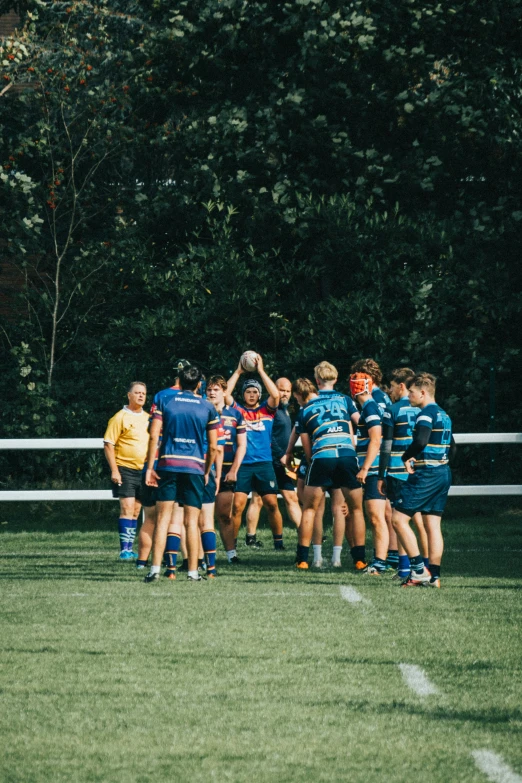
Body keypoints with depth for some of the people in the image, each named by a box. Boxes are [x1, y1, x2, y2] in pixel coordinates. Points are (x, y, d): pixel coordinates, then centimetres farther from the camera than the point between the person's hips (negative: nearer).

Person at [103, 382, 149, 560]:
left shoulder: (148, 418, 12)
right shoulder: (120, 417, -6)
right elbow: (108, 445, -8)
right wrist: (114, 470, -15)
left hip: (144, 470, 6)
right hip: (125, 470, -6)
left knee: (136, 510, 8)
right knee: (127, 508, -12)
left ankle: (130, 548, 14)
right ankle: (125, 549, -12)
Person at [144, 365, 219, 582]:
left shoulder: (164, 402, 5)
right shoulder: (207, 407, 7)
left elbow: (154, 436, -3)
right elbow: (213, 446, 6)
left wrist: (150, 467, 0)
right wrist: (207, 472, 19)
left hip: (168, 466, 0)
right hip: (195, 468, 0)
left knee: (163, 518, -2)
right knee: (191, 521, 4)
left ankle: (156, 568, -11)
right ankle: (193, 571, 3)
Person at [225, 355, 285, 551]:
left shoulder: (266, 410, 11)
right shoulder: (237, 410, 10)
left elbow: (275, 394, -5)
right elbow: (226, 393, -2)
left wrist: (261, 371, -3)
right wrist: (238, 372, 2)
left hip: (264, 464, 1)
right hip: (242, 466, -1)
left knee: (272, 504, -3)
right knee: (237, 505, -9)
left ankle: (278, 542, 7)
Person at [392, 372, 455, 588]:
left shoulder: (426, 414, -12)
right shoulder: (443, 415, 16)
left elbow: (421, 441, -27)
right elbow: (451, 448, 22)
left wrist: (406, 457, -11)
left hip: (425, 474, -9)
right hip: (444, 473, 9)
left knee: (399, 519, -5)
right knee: (433, 524, 8)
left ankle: (419, 569, -10)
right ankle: (434, 576, 4)